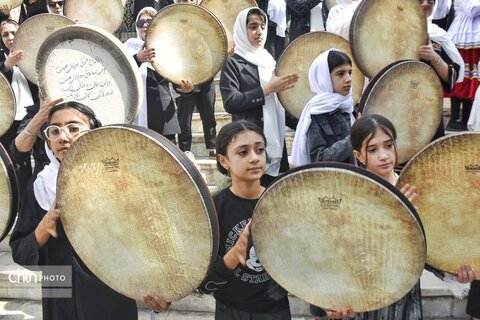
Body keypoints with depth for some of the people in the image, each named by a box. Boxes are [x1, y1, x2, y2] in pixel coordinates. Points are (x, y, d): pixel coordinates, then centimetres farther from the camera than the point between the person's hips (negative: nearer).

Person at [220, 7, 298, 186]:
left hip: (275, 141, 6)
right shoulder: (233, 63, -3)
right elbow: (230, 103, -17)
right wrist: (268, 89, -16)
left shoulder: (269, 61, 17)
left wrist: (284, 87, 3)